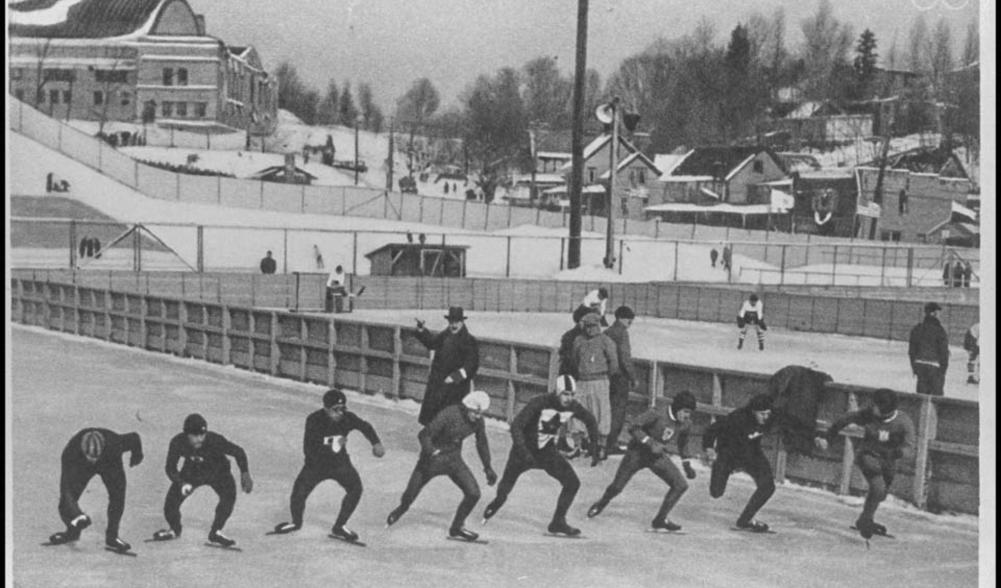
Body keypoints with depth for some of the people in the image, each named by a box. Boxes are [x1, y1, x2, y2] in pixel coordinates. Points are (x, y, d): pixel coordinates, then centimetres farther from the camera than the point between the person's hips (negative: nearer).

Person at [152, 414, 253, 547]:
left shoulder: (215, 440, -37)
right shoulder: (177, 443, -30)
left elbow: (238, 452, -20)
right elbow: (171, 468, -18)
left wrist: (245, 474, -25)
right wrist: (182, 484, -36)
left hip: (217, 472, -2)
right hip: (191, 472, 2)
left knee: (229, 496, -28)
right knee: (171, 500, -11)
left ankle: (215, 532, -5)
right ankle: (174, 529, 24)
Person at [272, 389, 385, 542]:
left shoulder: (347, 418, -19)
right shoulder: (314, 420, -27)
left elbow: (365, 426, 4)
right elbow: (309, 450, -29)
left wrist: (376, 443, -3)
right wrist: (331, 447, -36)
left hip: (340, 462, 2)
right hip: (316, 464, -2)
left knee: (355, 488, -16)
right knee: (298, 494, -10)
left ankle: (339, 527, 3)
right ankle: (296, 522, 25)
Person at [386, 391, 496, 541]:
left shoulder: (478, 420, -10)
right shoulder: (449, 415, -29)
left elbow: (482, 444, 8)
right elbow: (424, 435, -26)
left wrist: (488, 468, 14)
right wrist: (432, 453, -41)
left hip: (454, 459, 4)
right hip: (433, 457, -4)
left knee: (473, 494, -10)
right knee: (410, 494, 6)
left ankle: (457, 528, 11)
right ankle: (401, 509, 44)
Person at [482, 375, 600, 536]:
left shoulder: (573, 407, -12)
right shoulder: (539, 403, -27)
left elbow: (590, 421, 9)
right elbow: (516, 426, -30)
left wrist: (594, 448, 4)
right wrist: (523, 453, -39)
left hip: (547, 452, 4)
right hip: (525, 450, -4)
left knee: (572, 483, -11)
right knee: (504, 490, 2)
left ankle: (558, 523, 3)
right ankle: (495, 505, 39)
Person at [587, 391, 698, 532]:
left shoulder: (686, 424, -7)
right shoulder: (657, 414, -26)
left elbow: (683, 444, 13)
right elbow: (634, 428, -26)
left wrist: (687, 465, 10)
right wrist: (651, 443, -34)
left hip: (658, 457, 5)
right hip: (638, 452, -5)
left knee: (681, 485, -11)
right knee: (617, 487, 1)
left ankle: (660, 520, 1)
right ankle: (601, 504, 36)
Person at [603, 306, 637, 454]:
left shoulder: (606, 333, 12)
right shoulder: (621, 332, -12)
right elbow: (625, 357, -17)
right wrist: (633, 377, -10)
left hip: (607, 376, 8)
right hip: (620, 377, -8)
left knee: (610, 410, 14)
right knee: (618, 410, -2)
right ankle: (611, 445, -3)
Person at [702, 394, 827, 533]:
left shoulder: (771, 418, -21)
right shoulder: (738, 418, -35)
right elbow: (712, 429, -29)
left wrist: (815, 437, -20)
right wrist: (708, 448, -45)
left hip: (752, 453, 4)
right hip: (728, 452, -4)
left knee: (767, 486, -15)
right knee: (716, 492, -4)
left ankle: (744, 520, 4)